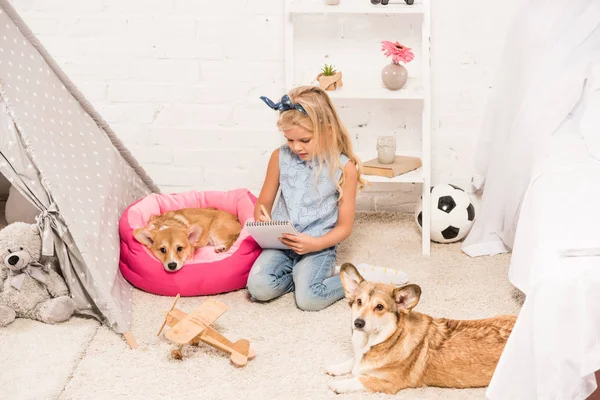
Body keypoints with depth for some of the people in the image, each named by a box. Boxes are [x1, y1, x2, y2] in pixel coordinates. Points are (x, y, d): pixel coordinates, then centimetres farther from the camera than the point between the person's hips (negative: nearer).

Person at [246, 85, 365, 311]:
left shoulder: (344, 167, -8)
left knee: (308, 299, -26)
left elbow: (344, 226, -4)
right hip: (280, 242, 3)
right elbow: (264, 202, 12)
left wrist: (315, 244, -22)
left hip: (318, 246, -3)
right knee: (259, 288, -22)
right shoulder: (280, 158, 0)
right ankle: (304, 275, 5)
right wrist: (262, 221, -12)